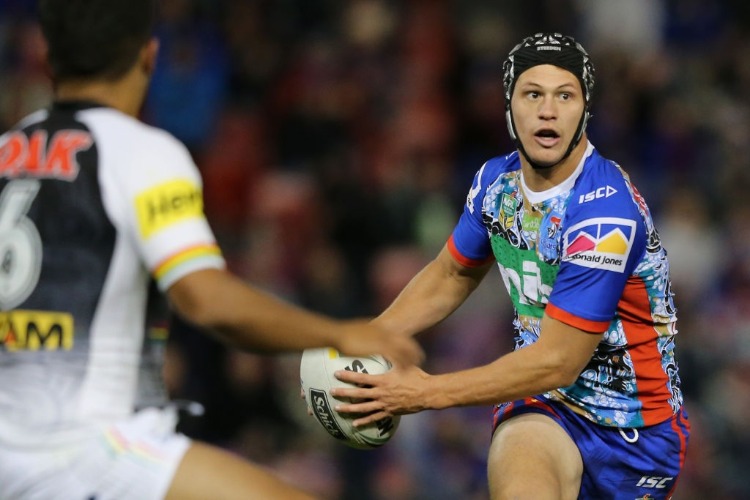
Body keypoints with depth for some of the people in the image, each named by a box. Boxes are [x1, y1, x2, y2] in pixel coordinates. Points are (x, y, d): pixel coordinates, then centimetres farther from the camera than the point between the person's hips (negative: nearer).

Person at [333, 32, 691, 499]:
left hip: (634, 430, -3)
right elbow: (450, 275, 18)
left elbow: (557, 362, -21)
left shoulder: (606, 213, -22)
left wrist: (428, 392, -18)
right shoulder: (496, 181, 0)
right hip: (544, 407, 3)